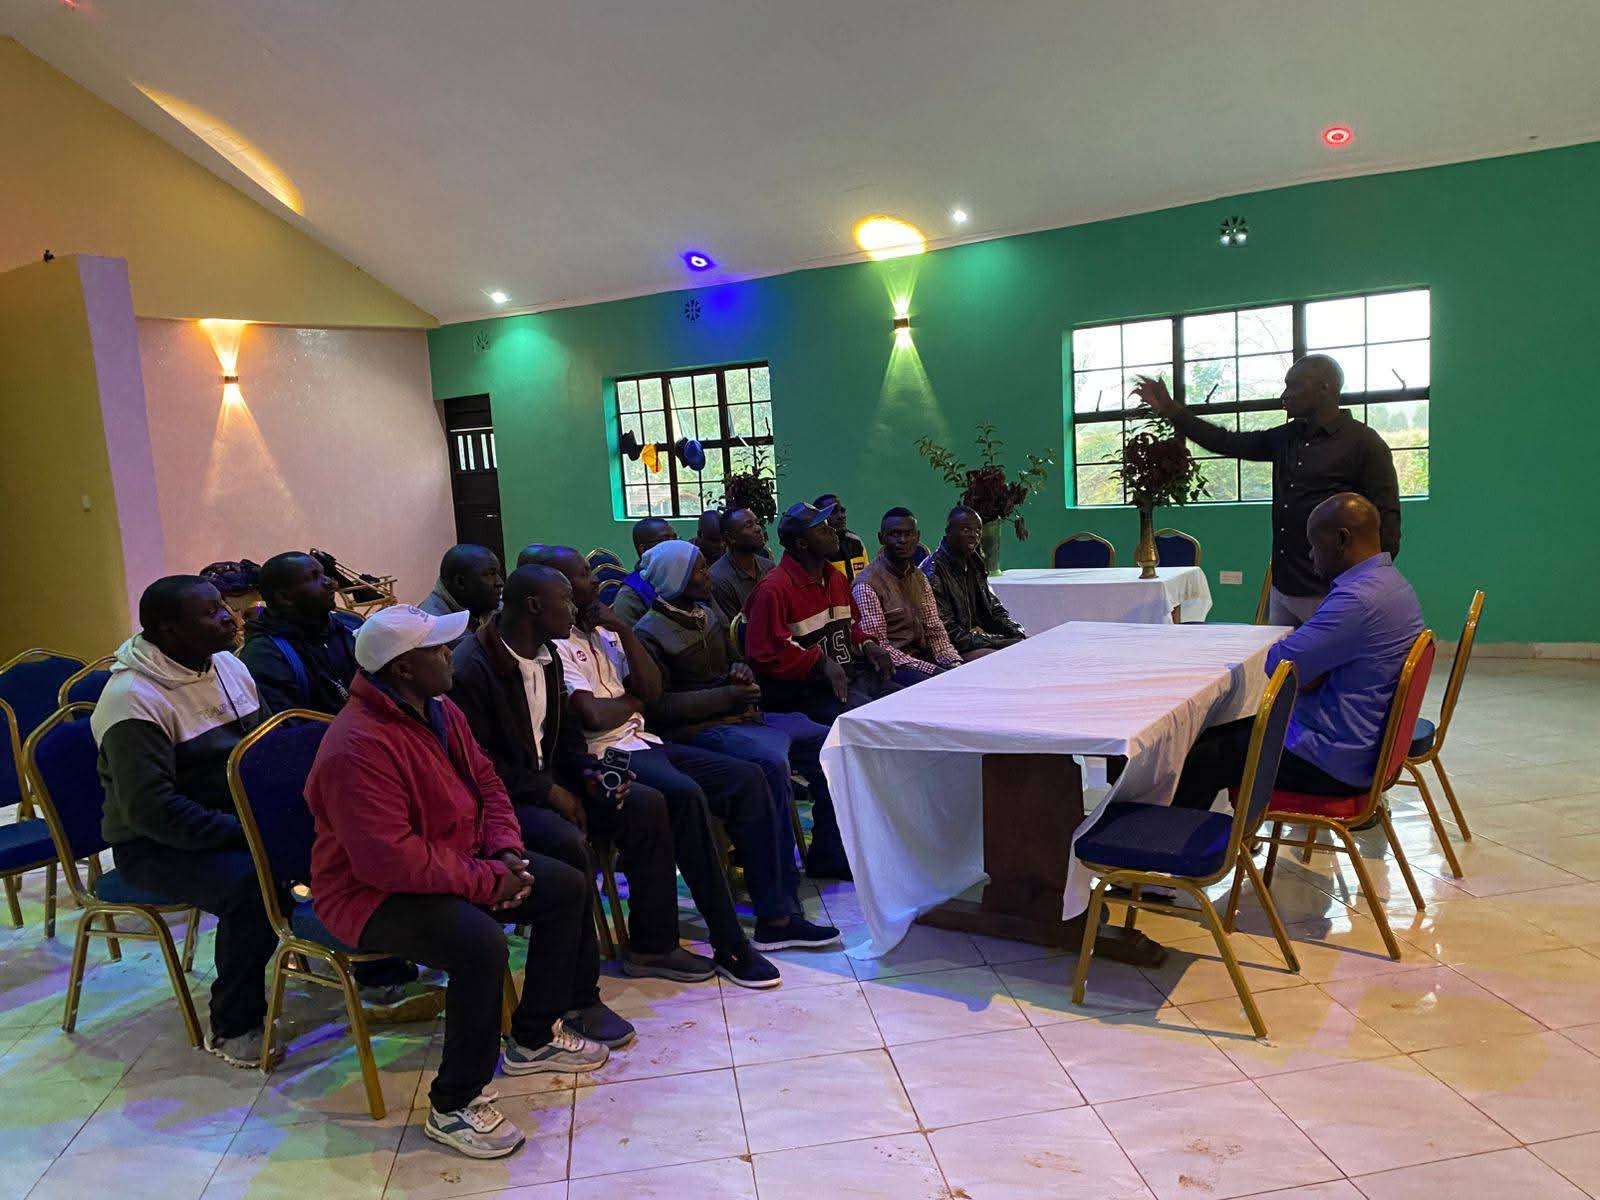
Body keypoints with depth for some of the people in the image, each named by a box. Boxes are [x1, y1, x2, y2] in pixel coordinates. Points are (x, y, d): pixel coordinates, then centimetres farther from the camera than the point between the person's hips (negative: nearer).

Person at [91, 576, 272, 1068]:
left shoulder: (227, 664, 4)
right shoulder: (133, 700, -20)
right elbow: (152, 810, -25)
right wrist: (245, 832, -28)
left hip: (237, 816, 7)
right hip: (156, 843, -7)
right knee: (253, 884, -33)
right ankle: (232, 1027, -11)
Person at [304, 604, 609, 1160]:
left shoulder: (440, 712, 2)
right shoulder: (359, 747, -28)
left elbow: (487, 783, 13)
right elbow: (387, 861, -32)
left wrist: (506, 850, -4)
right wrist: (486, 882, -25)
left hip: (459, 863, 10)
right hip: (374, 895, -10)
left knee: (568, 887, 4)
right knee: (481, 943, -35)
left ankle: (533, 1038, 20)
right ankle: (454, 1107, -14)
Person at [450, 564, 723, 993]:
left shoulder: (547, 654, 9)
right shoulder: (472, 667, -19)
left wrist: (588, 773, 0)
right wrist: (548, 792, -19)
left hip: (546, 780, 9)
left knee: (647, 805, -1)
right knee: (566, 841, -35)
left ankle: (650, 946, 10)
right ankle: (579, 997, -23)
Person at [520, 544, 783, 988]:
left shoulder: (600, 630, 17)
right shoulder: (552, 644, -10)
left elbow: (652, 690, 12)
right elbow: (591, 715, -21)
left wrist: (625, 631, 1)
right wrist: (630, 703, 0)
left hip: (641, 741, 9)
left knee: (748, 777, -4)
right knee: (686, 795, -34)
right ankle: (730, 947, -27)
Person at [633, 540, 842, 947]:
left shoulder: (708, 613, 15)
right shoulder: (648, 634, -10)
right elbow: (656, 706, -17)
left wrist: (740, 671, 3)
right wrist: (726, 696, -17)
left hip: (738, 715, 9)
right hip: (698, 730, -9)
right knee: (771, 763, -36)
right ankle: (777, 918, -36)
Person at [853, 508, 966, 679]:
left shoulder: (920, 578, 14)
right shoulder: (867, 586, -12)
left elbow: (934, 630, 14)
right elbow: (878, 648, -17)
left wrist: (955, 663, -5)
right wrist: (932, 670, -21)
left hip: (922, 657, 8)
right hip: (892, 666, -8)